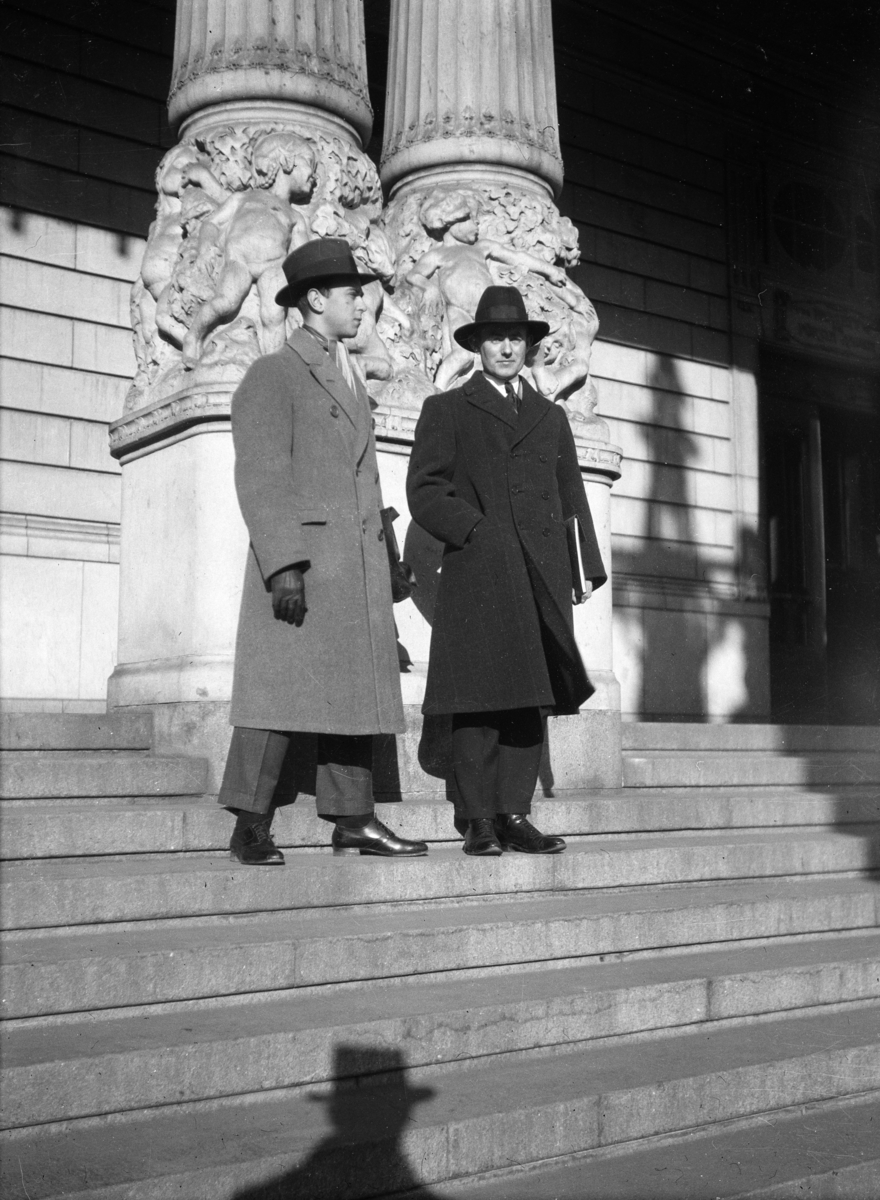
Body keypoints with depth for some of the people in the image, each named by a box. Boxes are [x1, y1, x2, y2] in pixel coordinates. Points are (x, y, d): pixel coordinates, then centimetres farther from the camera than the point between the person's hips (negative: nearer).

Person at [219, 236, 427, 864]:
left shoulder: (352, 381, 24)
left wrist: (380, 566, 18)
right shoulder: (272, 376, -1)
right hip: (302, 558, -8)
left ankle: (352, 819, 9)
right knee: (282, 689, -8)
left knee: (357, 688, 5)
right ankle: (251, 826, -3)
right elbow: (261, 478, -11)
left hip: (361, 563, 8)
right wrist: (284, 565, -21)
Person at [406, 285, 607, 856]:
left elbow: (572, 498, 21)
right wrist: (477, 530, -10)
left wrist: (586, 566, 10)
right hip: (477, 576, -3)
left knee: (530, 697, -1)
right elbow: (424, 491, 3)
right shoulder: (446, 410, 13)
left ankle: (514, 814, 3)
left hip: (541, 577, 4)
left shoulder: (552, 417, 24)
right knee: (480, 698, -7)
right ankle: (479, 820, -2)